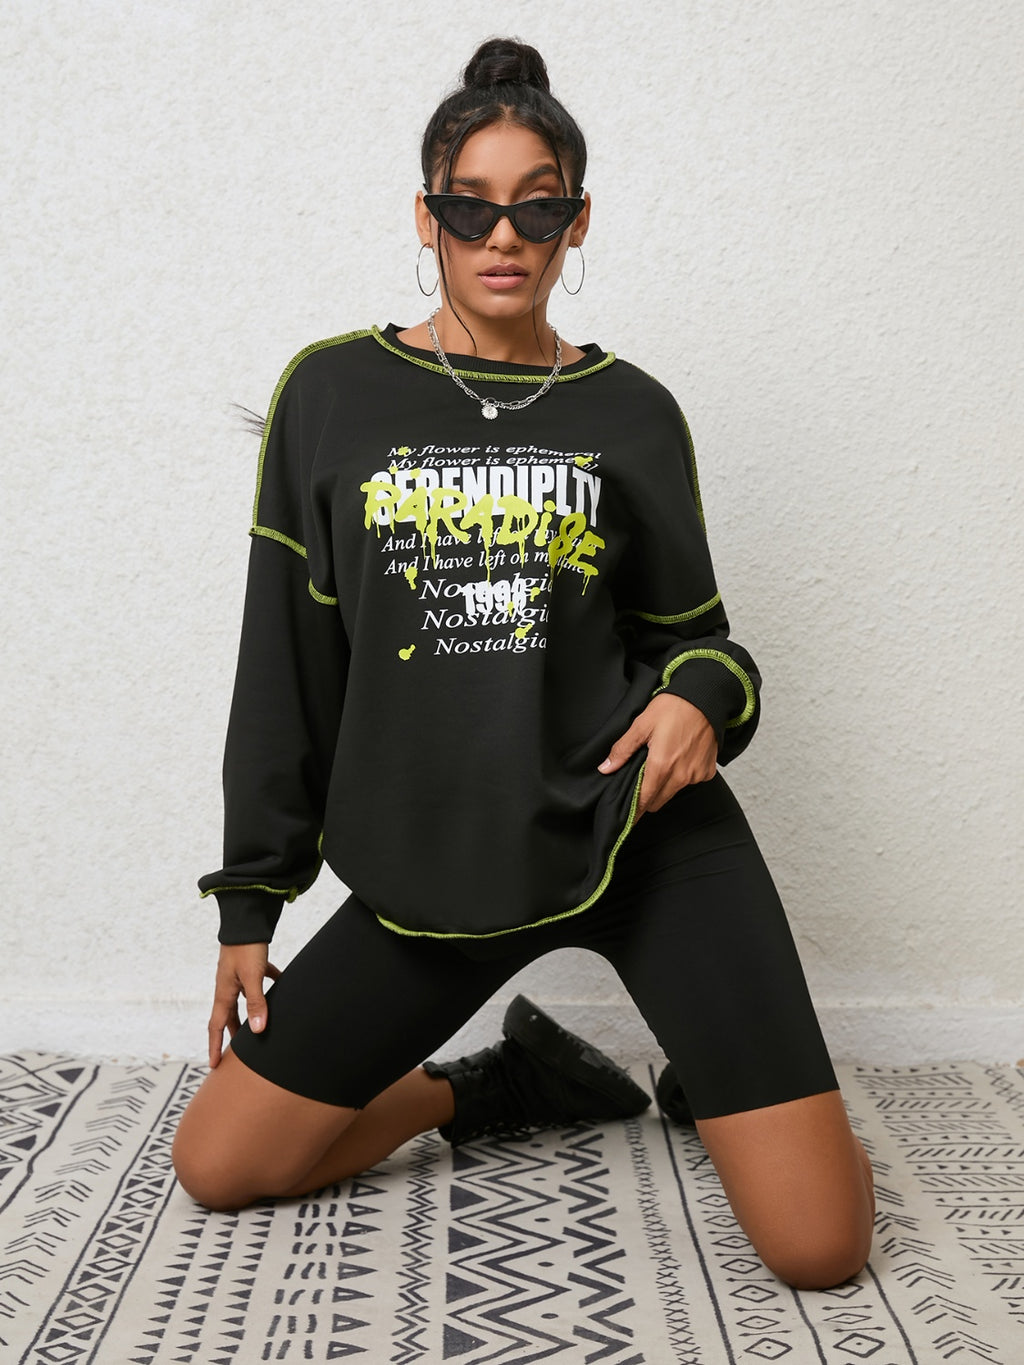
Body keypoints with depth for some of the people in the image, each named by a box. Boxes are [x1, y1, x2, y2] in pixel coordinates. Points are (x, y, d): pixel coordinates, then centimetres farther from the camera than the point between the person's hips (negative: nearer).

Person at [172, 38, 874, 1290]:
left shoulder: (630, 413, 4)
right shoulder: (333, 395, 4)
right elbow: (287, 663, 6)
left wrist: (704, 697, -13)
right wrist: (250, 901, 7)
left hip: (642, 834, -1)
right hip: (432, 867, 2)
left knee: (820, 1246, -11)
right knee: (216, 1167, 0)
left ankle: (704, 1087, 24)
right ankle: (510, 1087, 21)